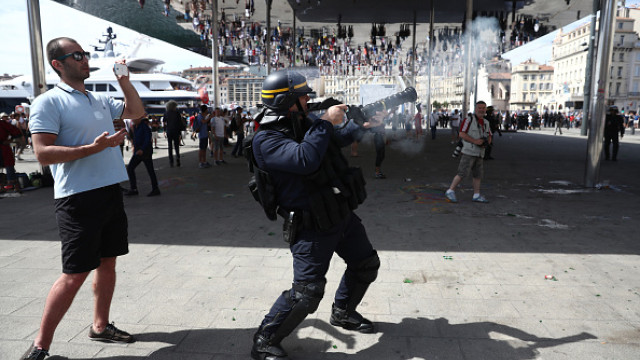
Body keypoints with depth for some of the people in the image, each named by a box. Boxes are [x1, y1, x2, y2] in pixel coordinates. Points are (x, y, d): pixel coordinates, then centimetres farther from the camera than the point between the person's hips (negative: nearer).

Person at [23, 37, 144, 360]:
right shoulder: (48, 102, -7)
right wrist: (93, 148, -23)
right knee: (75, 273, -4)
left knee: (107, 261, 14)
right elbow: (43, 154, -15)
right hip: (78, 198, -7)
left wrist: (123, 80, 10)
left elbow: (137, 112, 22)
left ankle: (100, 326, 30)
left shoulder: (100, 99, 13)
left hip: (111, 192, 7)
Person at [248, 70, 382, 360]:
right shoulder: (266, 140, -20)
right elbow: (305, 159, -37)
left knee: (367, 265, 20)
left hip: (343, 216, 9)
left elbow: (337, 138, 25)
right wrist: (326, 121, -26)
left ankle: (343, 314, 43)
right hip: (312, 229, -8)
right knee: (306, 294, -11)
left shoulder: (305, 123, 5)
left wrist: (363, 125, 11)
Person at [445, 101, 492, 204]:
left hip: (479, 153, 7)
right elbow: (462, 134, -13)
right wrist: (475, 141, -18)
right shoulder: (469, 119, -7)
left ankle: (476, 195, 16)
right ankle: (450, 191, -3)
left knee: (478, 174, 8)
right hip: (469, 152, -7)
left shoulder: (486, 123, 14)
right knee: (462, 173, -11)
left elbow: (489, 137, 20)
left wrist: (485, 143, -3)